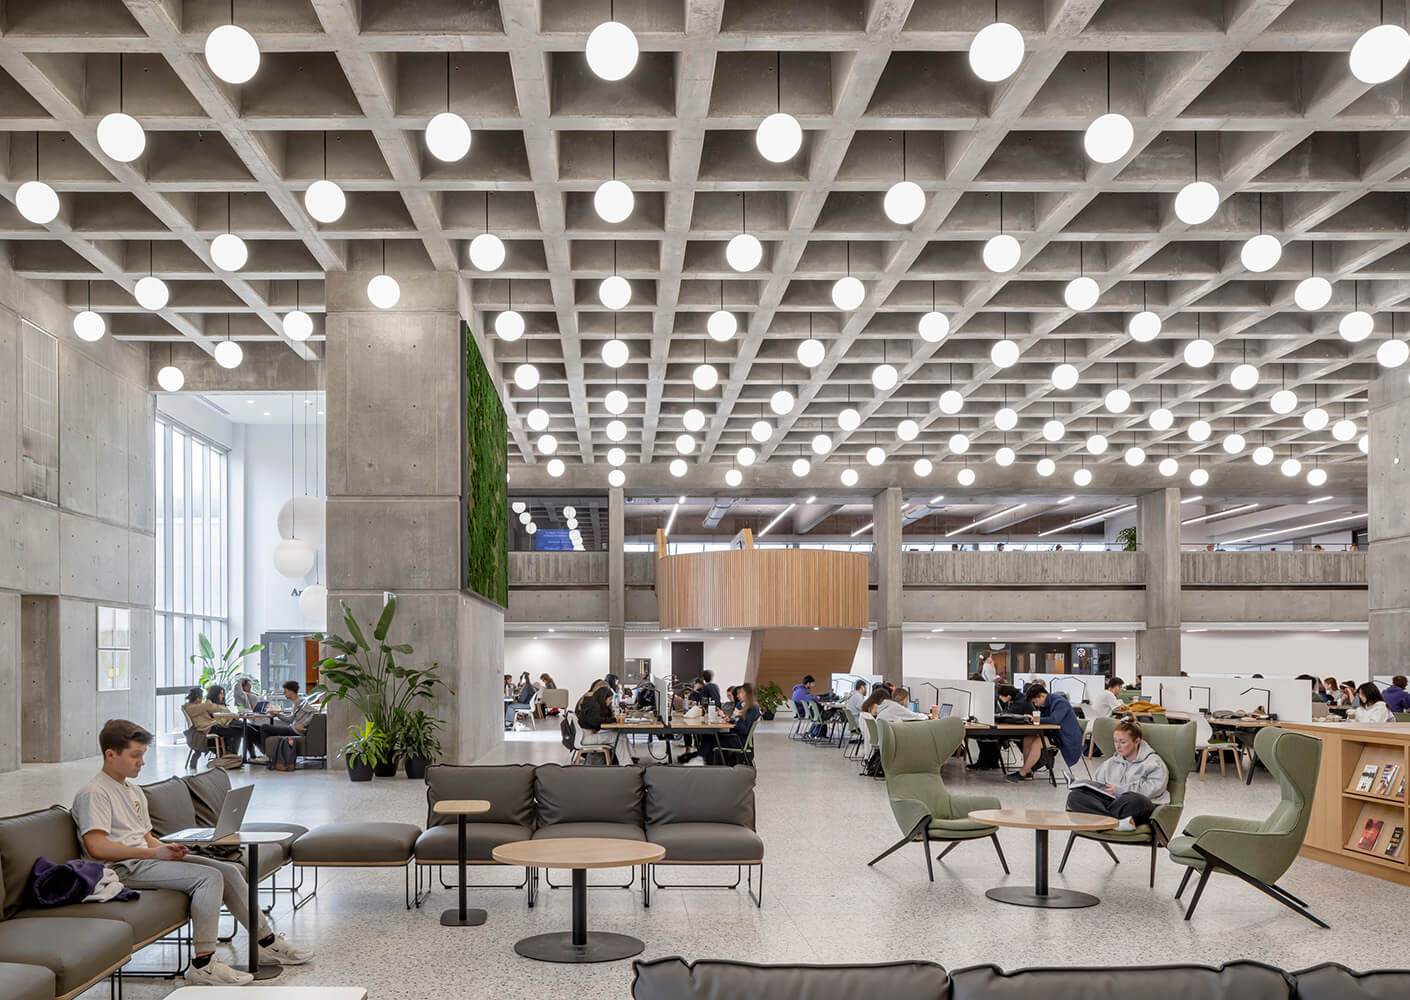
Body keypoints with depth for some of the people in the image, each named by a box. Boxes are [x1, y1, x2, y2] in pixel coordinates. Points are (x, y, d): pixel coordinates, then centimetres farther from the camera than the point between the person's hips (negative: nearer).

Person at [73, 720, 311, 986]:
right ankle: (203, 965, -24)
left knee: (229, 871, -2)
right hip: (123, 868, -9)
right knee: (209, 877, -25)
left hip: (145, 857, 9)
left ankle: (267, 943, 6)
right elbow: (96, 847, -20)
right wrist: (153, 852, -18)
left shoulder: (134, 790, 22)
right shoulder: (93, 793, -8)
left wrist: (168, 849, 1)